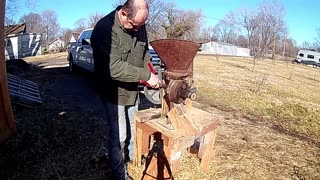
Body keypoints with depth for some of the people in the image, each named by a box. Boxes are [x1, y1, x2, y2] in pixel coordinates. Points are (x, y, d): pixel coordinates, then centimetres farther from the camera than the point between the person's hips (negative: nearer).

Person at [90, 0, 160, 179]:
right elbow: (114, 68, -34)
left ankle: (132, 157, 48)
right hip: (114, 92, -6)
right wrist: (146, 75, -30)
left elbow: (144, 52, 12)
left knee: (133, 129, 22)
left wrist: (150, 72, -5)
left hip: (132, 90, 7)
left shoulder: (139, 25, -2)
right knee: (119, 136, 4)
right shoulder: (104, 29, -25)